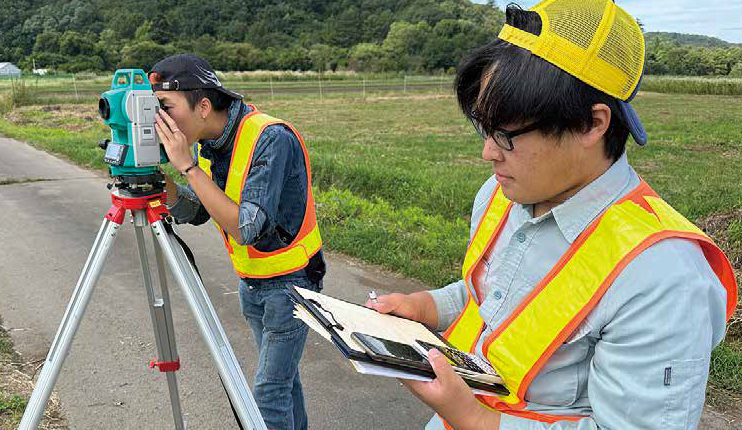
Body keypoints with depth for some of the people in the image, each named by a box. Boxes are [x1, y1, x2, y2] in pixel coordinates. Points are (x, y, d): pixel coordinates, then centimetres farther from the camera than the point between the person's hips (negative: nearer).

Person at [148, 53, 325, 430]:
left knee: (269, 390, -4)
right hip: (250, 280, 8)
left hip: (290, 279, -8)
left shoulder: (271, 138, -28)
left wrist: (188, 166, -33)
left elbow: (247, 228, -34)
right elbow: (191, 212, 3)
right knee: (281, 371, 21)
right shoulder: (207, 142, -3)